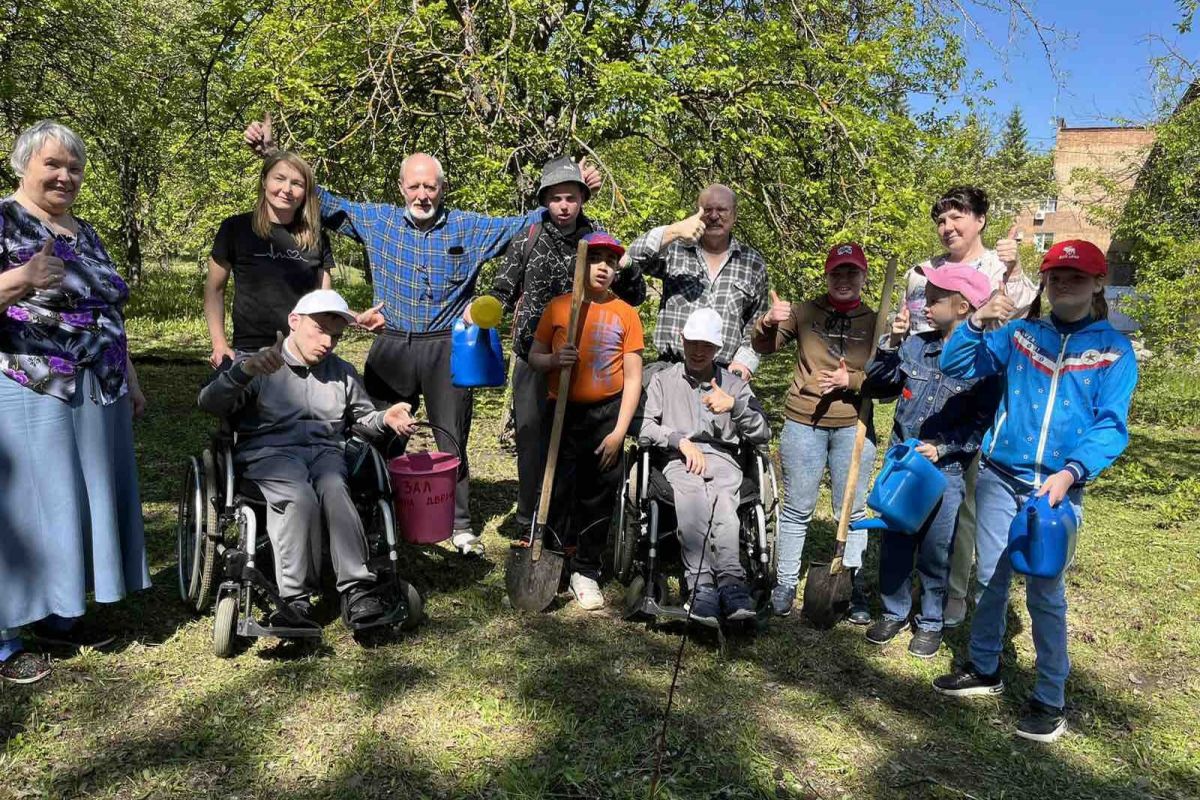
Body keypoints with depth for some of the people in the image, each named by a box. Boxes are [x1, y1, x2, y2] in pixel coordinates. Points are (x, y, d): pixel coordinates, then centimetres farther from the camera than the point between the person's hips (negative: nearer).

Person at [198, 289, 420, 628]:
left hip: (326, 450, 3)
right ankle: (295, 597, -29)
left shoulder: (343, 373, 25)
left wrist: (386, 418, 6)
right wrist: (244, 370, -22)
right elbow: (209, 403, -3)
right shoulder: (261, 365, 10)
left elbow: (362, 418, 31)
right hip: (270, 451, -2)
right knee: (301, 497, -36)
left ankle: (356, 589, -36)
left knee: (334, 489, -34)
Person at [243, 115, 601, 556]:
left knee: (453, 439, 4)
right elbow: (322, 201, 7)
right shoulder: (376, 220, 5)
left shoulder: (470, 228, 3)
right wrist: (271, 154, 0)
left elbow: (525, 223, 4)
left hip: (448, 349, -1)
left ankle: (460, 524, 17)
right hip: (391, 348, 1)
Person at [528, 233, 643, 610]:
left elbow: (633, 378, -1)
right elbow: (534, 357, 8)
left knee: (599, 497, 7)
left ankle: (586, 572, 21)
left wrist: (619, 431, -7)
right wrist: (554, 360, -15)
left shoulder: (625, 313, 1)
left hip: (606, 414, 0)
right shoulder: (558, 307, 2)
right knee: (557, 494, 3)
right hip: (562, 412, 0)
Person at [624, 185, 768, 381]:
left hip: (724, 372, 1)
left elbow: (757, 322, 16)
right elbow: (633, 258, -7)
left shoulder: (753, 264, 12)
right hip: (670, 369, -1)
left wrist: (744, 361, 2)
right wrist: (674, 231, -17)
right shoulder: (675, 250, 9)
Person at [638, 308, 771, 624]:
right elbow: (645, 430, 12)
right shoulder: (663, 379, 24)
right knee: (692, 497, -38)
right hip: (678, 459, -1)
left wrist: (734, 405, 0)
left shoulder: (735, 384, 26)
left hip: (723, 459, 1)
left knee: (721, 502, -36)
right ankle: (731, 581, -48)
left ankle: (703, 586, -49)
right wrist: (680, 439, -4)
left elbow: (763, 433, 15)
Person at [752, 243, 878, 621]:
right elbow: (763, 346, -1)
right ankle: (785, 584, 16)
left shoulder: (874, 323, 4)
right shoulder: (804, 312, 3)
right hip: (803, 423, 0)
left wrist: (850, 380, -17)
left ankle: (855, 589, 18)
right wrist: (769, 322, -21)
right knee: (797, 508, 6)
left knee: (852, 511, 7)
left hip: (854, 427, 1)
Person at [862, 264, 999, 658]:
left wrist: (944, 447, -17)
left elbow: (985, 422, -9)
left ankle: (931, 623, 27)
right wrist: (891, 345, -6)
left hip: (946, 471, -4)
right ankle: (894, 612, 30)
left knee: (936, 552, 7)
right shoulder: (916, 346, 2)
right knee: (893, 544, 12)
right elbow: (875, 387, 5)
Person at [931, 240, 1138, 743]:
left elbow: (1111, 426, -7)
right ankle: (984, 670, 31)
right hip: (999, 476, 3)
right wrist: (976, 322, -14)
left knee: (1045, 592, 0)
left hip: (1059, 487, -3)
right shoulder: (1020, 334, 6)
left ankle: (1050, 701, 14)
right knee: (989, 578, 13)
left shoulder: (1113, 350, -2)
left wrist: (1071, 472, -23)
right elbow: (956, 367, 3)